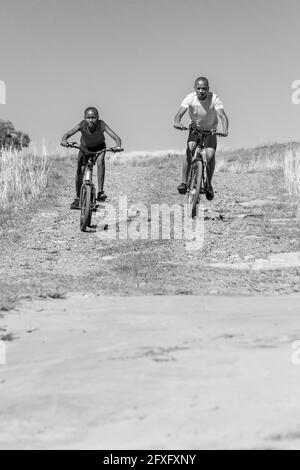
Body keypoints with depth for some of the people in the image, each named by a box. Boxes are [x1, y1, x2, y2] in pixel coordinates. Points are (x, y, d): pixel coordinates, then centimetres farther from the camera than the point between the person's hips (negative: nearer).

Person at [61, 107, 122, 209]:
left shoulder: (101, 125, -34)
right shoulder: (82, 125, -32)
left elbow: (116, 137, -39)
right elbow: (68, 133, -37)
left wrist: (118, 146, -60)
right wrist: (64, 140, -59)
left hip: (99, 147, 0)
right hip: (85, 147, 1)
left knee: (100, 161, -32)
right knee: (80, 171, -14)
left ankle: (100, 191, -25)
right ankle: (78, 198, 6)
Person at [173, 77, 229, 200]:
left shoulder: (214, 98, -23)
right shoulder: (190, 98, -21)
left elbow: (223, 116, -30)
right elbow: (179, 114, -30)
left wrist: (225, 130, -50)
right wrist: (177, 123, -54)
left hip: (210, 130, 0)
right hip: (195, 128, 0)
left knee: (210, 155, -19)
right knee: (189, 150, -25)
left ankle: (209, 185, 0)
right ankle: (184, 183, -20)